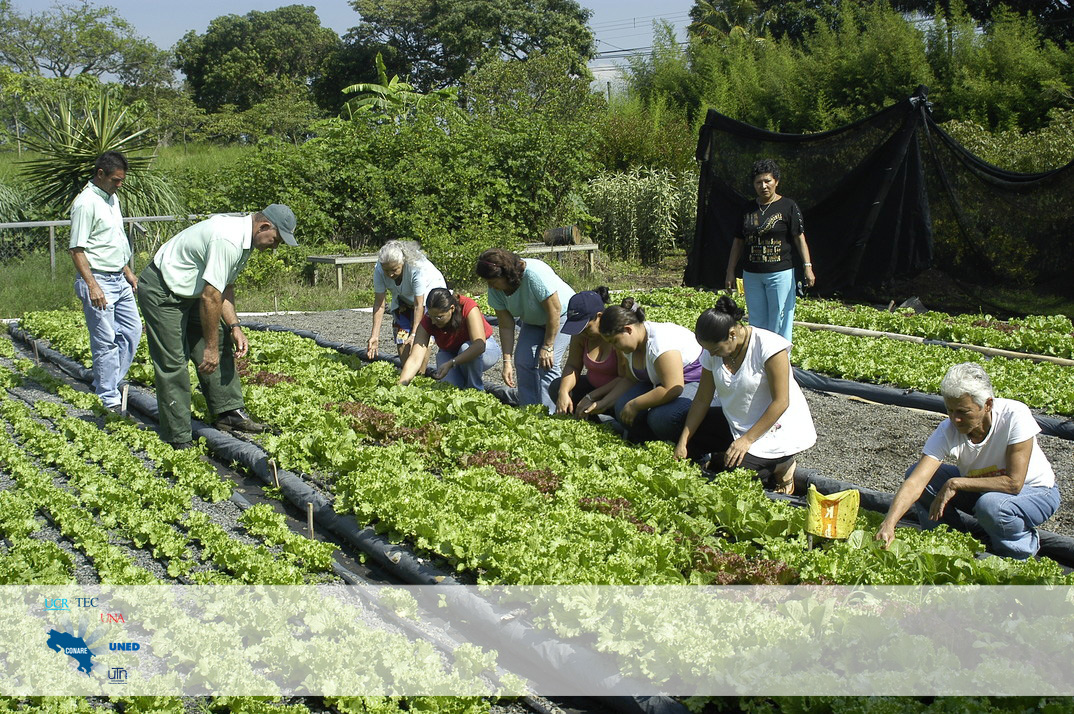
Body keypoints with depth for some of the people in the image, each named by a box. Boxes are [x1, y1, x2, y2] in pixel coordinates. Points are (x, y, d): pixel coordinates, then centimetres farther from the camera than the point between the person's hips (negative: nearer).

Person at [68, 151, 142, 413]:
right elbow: (77, 249, -18)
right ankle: (109, 400, 1)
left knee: (132, 332, 13)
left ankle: (109, 384, 24)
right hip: (98, 280, -9)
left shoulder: (112, 198, 13)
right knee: (106, 342, -5)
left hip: (119, 280, 9)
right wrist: (92, 286, -23)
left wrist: (128, 272, 23)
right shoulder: (86, 203, -16)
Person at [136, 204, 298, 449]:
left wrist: (234, 327, 3)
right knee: (173, 364, -10)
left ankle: (229, 412, 13)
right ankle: (178, 441, -5)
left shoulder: (243, 238, 3)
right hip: (160, 293, -10)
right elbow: (210, 297, -29)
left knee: (221, 345, 8)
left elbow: (225, 287, 13)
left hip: (188, 291, 11)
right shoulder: (228, 241, -29)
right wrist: (210, 347, -22)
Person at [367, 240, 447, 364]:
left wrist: (414, 334, -41)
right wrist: (375, 335, -31)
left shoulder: (416, 267, -41)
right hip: (403, 297, 4)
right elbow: (379, 303, -26)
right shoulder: (379, 270, -29)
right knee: (401, 334, -4)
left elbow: (419, 304, -37)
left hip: (429, 289, -4)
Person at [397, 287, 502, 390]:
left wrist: (451, 364, -51)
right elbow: (415, 359, -29)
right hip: (450, 354, 2)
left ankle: (477, 389, -13)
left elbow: (479, 345, -42)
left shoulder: (469, 308, -33)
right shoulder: (427, 322, -24)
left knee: (465, 347, -35)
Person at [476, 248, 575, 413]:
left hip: (561, 316, -6)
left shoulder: (535, 274, -38)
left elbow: (554, 311, -31)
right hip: (533, 321, 6)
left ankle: (548, 414, -14)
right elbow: (506, 326, -12)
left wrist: (547, 347, -25)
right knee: (523, 360, -10)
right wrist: (507, 361, -18)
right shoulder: (495, 290, -17)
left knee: (547, 364, -20)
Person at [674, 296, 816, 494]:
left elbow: (780, 402, -23)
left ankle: (780, 466, 3)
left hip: (774, 428, -7)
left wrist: (747, 440, -24)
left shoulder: (769, 346, -24)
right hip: (734, 423, 7)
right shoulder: (713, 351, -6)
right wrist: (683, 443, -9)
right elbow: (702, 399, -2)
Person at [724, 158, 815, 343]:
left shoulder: (787, 206, -2)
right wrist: (730, 271, 12)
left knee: (779, 323, -3)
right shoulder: (748, 209, 10)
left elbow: (799, 238, -4)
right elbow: (738, 241, 15)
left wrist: (807, 266, -14)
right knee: (756, 322, 10)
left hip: (780, 273, -5)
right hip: (751, 274, 5)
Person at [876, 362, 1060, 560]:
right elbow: (915, 483, -31)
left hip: (1035, 492, -4)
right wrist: (888, 524, -46)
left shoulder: (1015, 415, -31)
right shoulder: (947, 431, -22)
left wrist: (955, 484, -30)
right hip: (980, 487, 4)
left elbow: (1014, 483, -31)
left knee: (990, 504, -36)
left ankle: (1024, 543, -3)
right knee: (916, 473, -15)